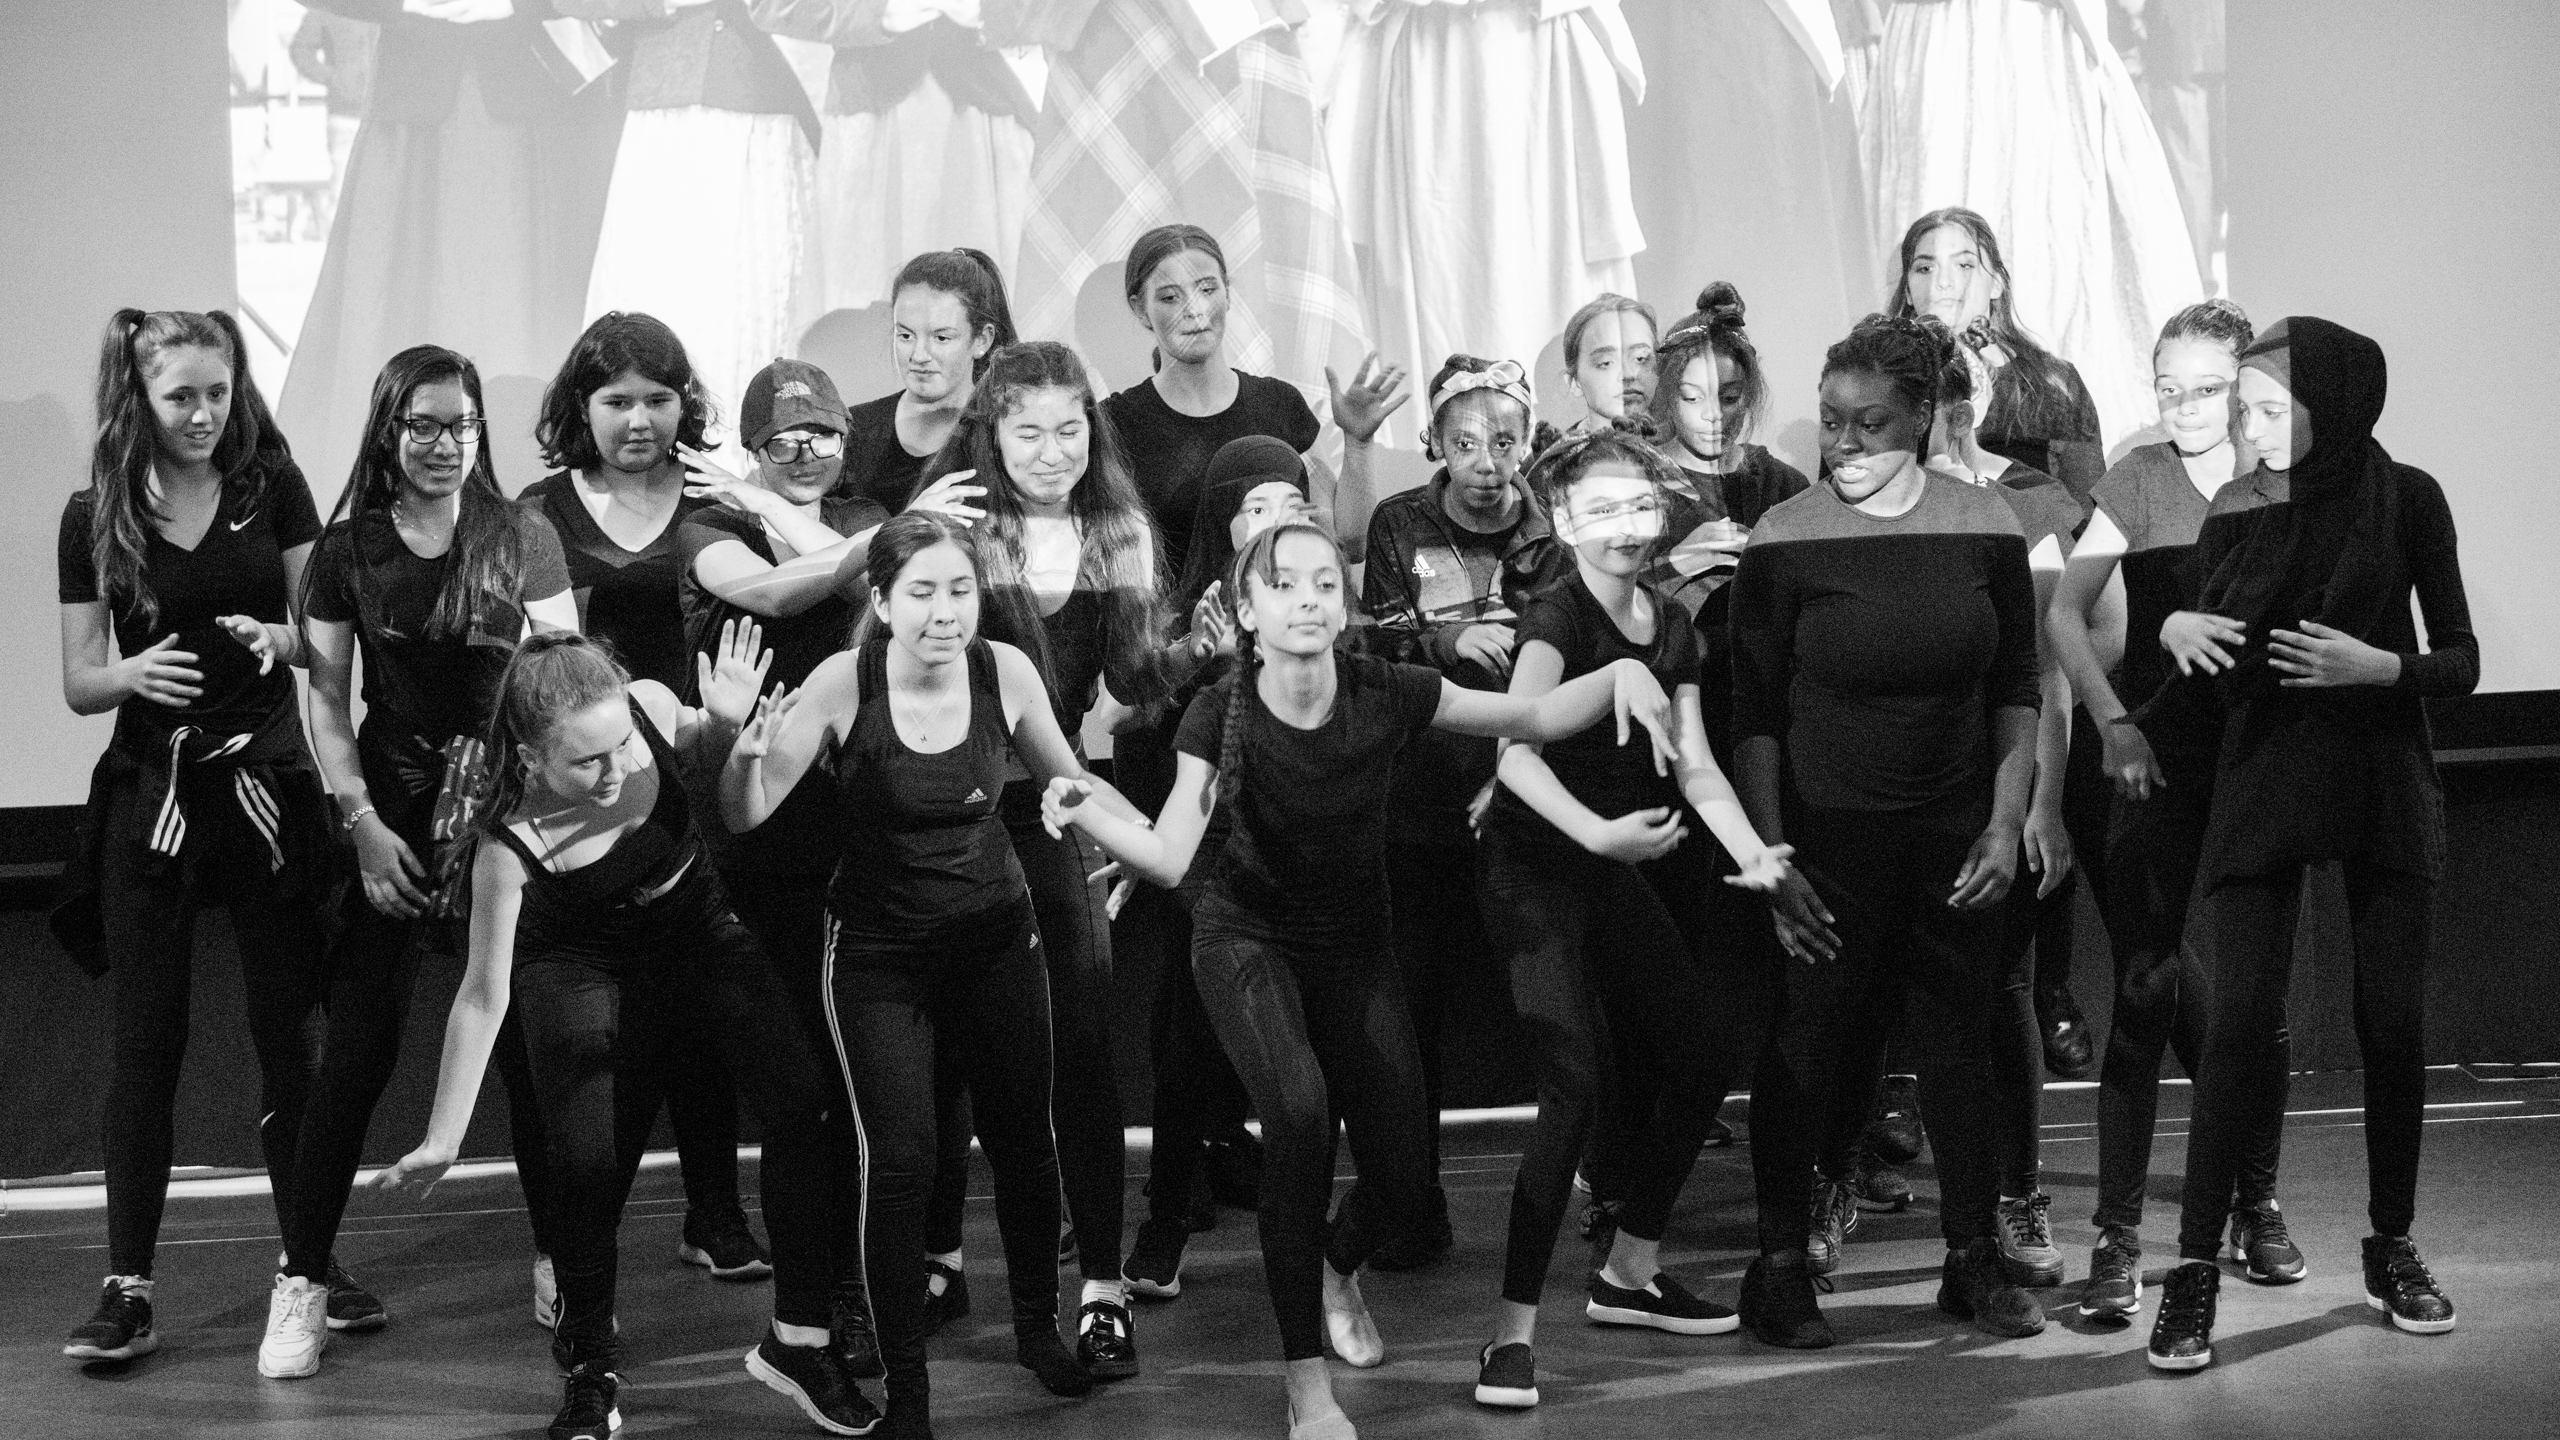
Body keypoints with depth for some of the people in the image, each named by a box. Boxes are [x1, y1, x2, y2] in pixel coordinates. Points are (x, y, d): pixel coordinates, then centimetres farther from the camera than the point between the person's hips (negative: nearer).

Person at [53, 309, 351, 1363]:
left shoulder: (275, 489, 1)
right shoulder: (95, 517, 2)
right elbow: (78, 684, 3)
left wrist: (277, 638, -18)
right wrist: (134, 672, -18)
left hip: (268, 787, 0)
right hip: (151, 793, 0)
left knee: (286, 1029, 4)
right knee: (145, 1041, 2)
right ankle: (128, 1288, 6)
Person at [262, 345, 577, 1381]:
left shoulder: (521, 539, 2)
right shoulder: (348, 549, 3)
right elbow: (327, 702, 3)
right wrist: (364, 823, -7)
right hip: (391, 811, 0)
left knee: (527, 1040, 2)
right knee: (359, 1049, -3)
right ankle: (301, 1283, 4)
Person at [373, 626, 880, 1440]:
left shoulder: (650, 709, -25)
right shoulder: (510, 842, -31)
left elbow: (704, 757, 2)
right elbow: (483, 993, -21)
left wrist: (728, 721, -23)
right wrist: (443, 1139, -19)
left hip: (698, 927, 3)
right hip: (582, 968, -3)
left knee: (803, 1099, -16)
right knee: (589, 1165, -13)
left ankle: (800, 1340, -2)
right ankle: (589, 1368, 17)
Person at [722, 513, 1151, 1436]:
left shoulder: (1004, 671, -11)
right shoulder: (844, 683, -19)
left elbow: (1065, 778, 7)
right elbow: (744, 817, -17)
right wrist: (744, 751, -38)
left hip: (995, 936, 3)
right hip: (878, 952, -3)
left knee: (1022, 1139, 11)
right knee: (900, 1159, -10)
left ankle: (1038, 1327, 37)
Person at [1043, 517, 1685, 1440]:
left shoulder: (1385, 695, -17)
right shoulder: (1223, 715, -20)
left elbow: (1534, 718, -7)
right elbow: (1169, 859, -26)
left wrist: (1619, 674, -24)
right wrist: (1085, 814, -44)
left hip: (1353, 946, 3)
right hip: (1247, 939, -2)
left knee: (1404, 1185, -2)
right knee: (1298, 1109, -32)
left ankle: (1338, 1267, 41)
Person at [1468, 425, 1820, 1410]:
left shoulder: (1670, 626, 7)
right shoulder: (1558, 615, -16)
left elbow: (1695, 767, 7)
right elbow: (1517, 751, -31)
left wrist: (1755, 860, -6)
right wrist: (1599, 832, -43)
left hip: (1621, 871, 8)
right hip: (1538, 861, -8)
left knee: (1703, 1056, 11)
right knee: (1573, 1087, -19)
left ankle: (1630, 1272, 28)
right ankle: (1513, 1329, -17)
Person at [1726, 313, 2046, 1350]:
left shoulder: (1986, 527, 1)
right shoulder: (1785, 540, -7)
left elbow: (2017, 692, 7)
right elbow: (1754, 714, -5)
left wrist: (2006, 823, -2)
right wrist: (1769, 855, -10)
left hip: (1955, 836, 2)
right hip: (1828, 835, -2)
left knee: (1962, 1041, 7)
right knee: (1811, 1048, 2)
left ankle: (1973, 1260, 19)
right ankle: (1782, 1264, 15)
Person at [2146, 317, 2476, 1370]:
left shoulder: (2405, 500, -1)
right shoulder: (2235, 511, 3)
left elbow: (2460, 661, 1)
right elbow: (2201, 678, 7)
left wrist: (2381, 665, -18)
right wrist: (2175, 632, -14)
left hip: (2384, 784, 0)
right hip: (2262, 781, 0)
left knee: (2394, 1023, 4)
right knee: (2241, 1018, -8)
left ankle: (2392, 1250, 20)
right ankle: (2195, 1269, -6)